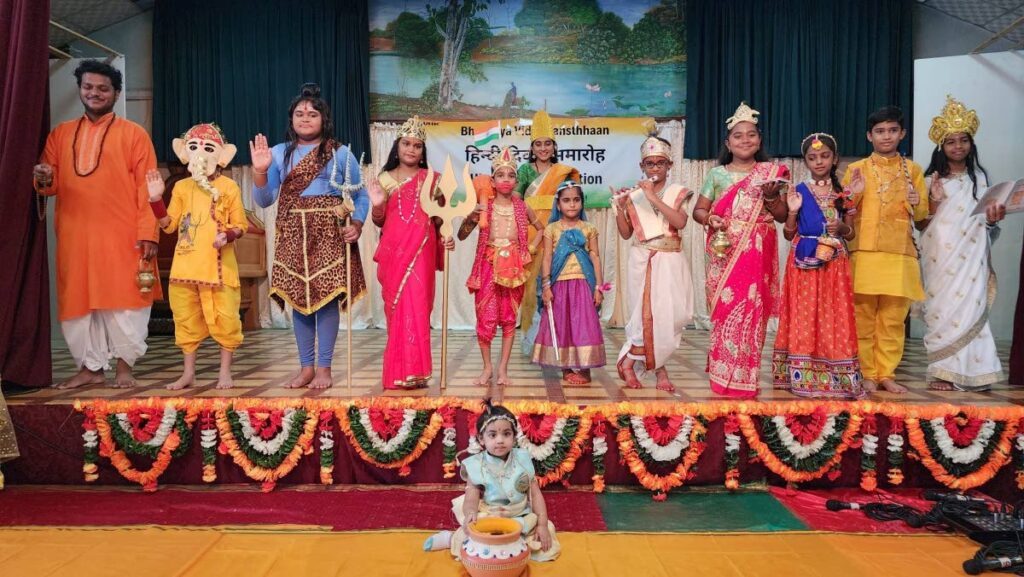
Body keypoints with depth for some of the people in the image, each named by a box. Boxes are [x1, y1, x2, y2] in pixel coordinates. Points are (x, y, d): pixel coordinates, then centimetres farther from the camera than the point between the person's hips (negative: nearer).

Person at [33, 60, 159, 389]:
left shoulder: (134, 134, 3)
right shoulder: (59, 134, 15)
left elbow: (146, 188, -3)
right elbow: (49, 184, 15)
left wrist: (147, 233, -12)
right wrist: (44, 180, -10)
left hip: (123, 236, -4)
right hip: (75, 236, 4)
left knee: (124, 301, -1)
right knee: (78, 301, 7)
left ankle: (124, 366, 11)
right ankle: (90, 367, 17)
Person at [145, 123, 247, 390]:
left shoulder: (228, 187, 2)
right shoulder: (181, 187, 11)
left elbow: (240, 224, 1)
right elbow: (169, 224, 11)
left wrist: (228, 235, -19)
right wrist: (156, 198, 0)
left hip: (219, 265, -3)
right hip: (185, 264, 4)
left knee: (225, 318, -2)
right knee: (186, 318, 9)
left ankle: (225, 372, 13)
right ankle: (189, 372, 22)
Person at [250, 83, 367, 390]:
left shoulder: (340, 154, 6)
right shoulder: (280, 153, 10)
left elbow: (360, 195, 5)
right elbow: (264, 200, 5)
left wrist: (356, 224, -11)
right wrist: (259, 170, -12)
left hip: (329, 234, -2)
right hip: (293, 235, 3)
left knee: (327, 296, -5)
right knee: (298, 297, 4)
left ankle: (324, 368, 4)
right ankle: (306, 367, 14)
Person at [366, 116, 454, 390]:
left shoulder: (431, 178, 8)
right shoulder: (385, 179, 10)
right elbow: (379, 222, 9)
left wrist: (446, 237, -7)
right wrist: (377, 205, -10)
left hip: (421, 252, -1)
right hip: (393, 252, 1)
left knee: (416, 306, -7)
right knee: (397, 308, 1)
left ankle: (413, 371, -1)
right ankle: (400, 370, 8)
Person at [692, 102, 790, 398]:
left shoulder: (771, 173, 9)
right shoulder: (717, 174, 9)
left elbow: (783, 216, 9)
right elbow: (698, 209, 11)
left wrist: (771, 197, -10)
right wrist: (710, 219, -10)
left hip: (757, 253, 0)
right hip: (724, 252, 0)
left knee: (751, 310, -5)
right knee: (724, 310, -2)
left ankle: (744, 376, 5)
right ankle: (723, 373, 9)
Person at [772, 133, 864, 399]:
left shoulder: (843, 194, 5)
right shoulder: (799, 192, 2)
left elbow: (850, 234, 10)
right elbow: (788, 234, 2)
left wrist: (841, 228, -11)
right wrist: (793, 211, -13)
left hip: (834, 266, 1)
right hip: (803, 264, -1)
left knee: (833, 318, 2)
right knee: (803, 317, 1)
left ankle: (835, 376, 9)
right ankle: (802, 375, 7)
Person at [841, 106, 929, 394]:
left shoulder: (912, 170, 11)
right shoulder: (856, 169, 7)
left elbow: (922, 213, 12)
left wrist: (916, 203, -9)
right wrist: (853, 194, -12)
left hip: (899, 255, 1)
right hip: (864, 253, -1)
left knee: (893, 319, 4)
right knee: (863, 318, 0)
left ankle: (886, 374, 14)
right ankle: (867, 374, 10)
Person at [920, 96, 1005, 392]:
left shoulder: (981, 178, 10)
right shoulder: (932, 181, 3)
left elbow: (988, 230, 15)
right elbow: (922, 223, -1)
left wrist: (993, 220, -6)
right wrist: (934, 201, -16)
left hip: (971, 257, 1)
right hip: (941, 257, -1)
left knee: (970, 309, -4)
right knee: (942, 310, -2)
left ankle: (969, 371, 5)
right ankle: (943, 372, 5)